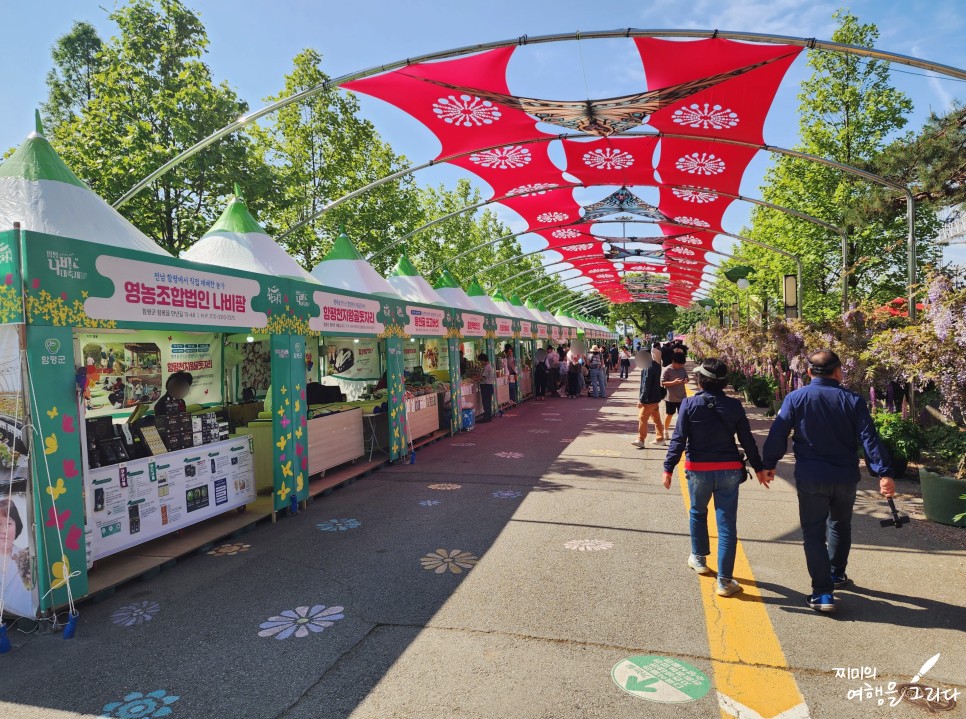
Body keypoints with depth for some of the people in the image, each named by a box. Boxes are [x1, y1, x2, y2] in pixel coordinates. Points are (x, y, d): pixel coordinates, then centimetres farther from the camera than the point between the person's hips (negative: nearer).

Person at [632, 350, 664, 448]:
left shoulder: (648, 369, -22)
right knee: (656, 419, 17)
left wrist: (641, 399, -19)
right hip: (656, 398, 10)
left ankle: (641, 440, 2)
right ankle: (660, 438, 25)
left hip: (649, 399, -10)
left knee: (642, 419, -2)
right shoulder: (656, 366, 8)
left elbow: (646, 385, -23)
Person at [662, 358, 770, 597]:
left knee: (698, 513, 24)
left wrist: (668, 468, -4)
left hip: (698, 470, -1)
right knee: (727, 524, 3)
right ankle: (724, 580, 5)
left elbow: (679, 439, -10)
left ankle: (698, 558, 37)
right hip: (729, 470, 1)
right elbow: (748, 440, 3)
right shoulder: (734, 406, -2)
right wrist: (759, 468, 14)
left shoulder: (690, 404, -8)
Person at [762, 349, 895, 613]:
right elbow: (870, 438, -7)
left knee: (814, 533, 4)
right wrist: (884, 472, -5)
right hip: (845, 477, 3)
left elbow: (778, 435, -5)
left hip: (810, 478, -3)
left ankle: (823, 593, 1)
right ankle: (837, 574, 41)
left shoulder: (795, 398, -7)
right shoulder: (852, 400, -3)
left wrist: (769, 464, 6)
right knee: (840, 526, 25)